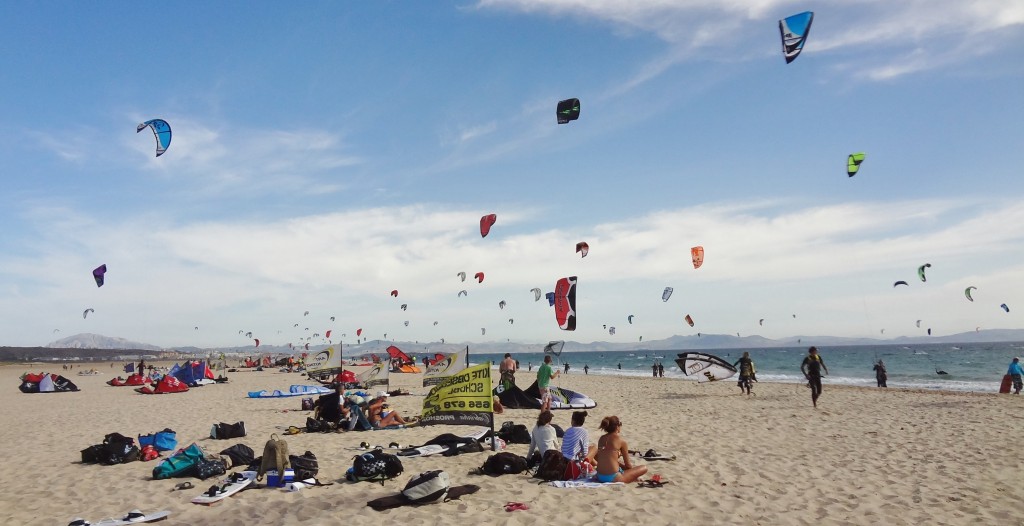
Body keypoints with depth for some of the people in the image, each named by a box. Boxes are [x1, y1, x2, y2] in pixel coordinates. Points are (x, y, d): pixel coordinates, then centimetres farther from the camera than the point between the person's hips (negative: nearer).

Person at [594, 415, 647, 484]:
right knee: (644, 468, 8)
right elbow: (627, 465, 2)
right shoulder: (621, 440, -7)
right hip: (613, 478, -6)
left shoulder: (601, 438, 9)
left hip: (600, 477, 6)